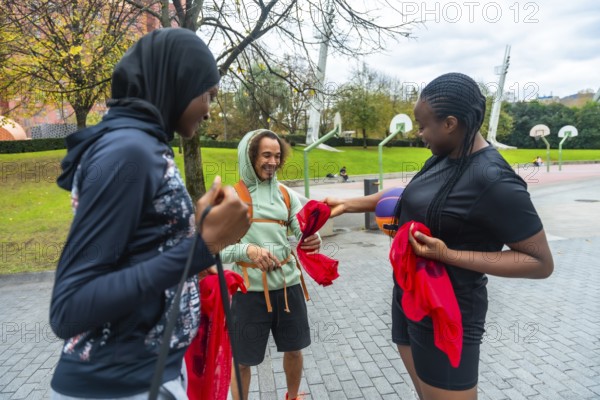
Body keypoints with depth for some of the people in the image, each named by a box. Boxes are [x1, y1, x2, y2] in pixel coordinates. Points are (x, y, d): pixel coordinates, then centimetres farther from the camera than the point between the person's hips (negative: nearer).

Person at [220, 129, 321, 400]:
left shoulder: (286, 195, 5)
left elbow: (303, 232, -4)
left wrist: (313, 241, -27)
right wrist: (248, 250, -28)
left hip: (288, 284, 4)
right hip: (249, 289, -4)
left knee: (294, 348, 21)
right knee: (242, 359, 12)